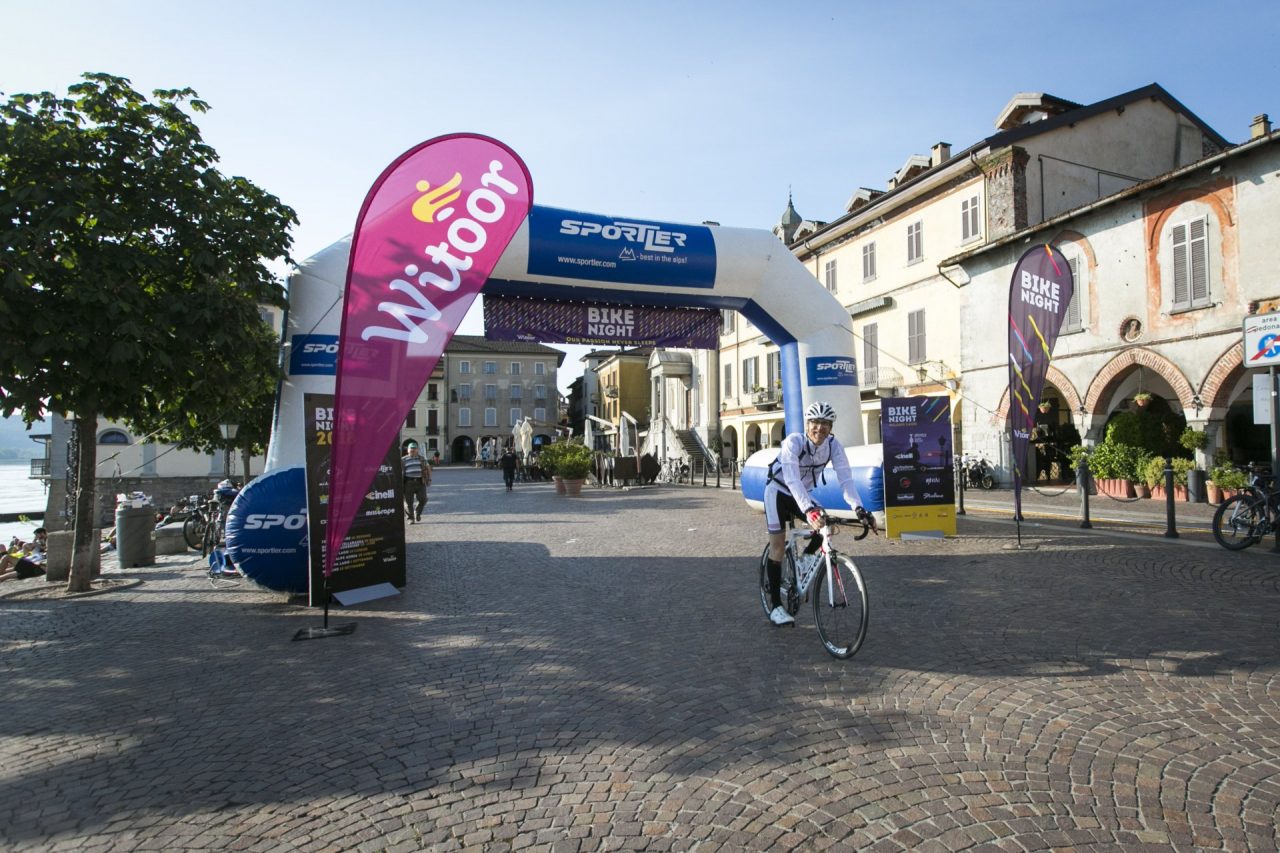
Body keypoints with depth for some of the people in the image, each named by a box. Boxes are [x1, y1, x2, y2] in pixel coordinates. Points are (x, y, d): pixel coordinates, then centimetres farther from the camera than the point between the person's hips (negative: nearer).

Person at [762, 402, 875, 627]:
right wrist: (809, 510, -56)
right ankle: (776, 606, 1)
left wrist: (859, 509, -42)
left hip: (804, 494, 4)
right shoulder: (794, 442, -31)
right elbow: (792, 479, -43)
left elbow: (845, 478, -27)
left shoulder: (834, 445, -19)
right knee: (778, 544, -6)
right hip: (779, 492, -4)